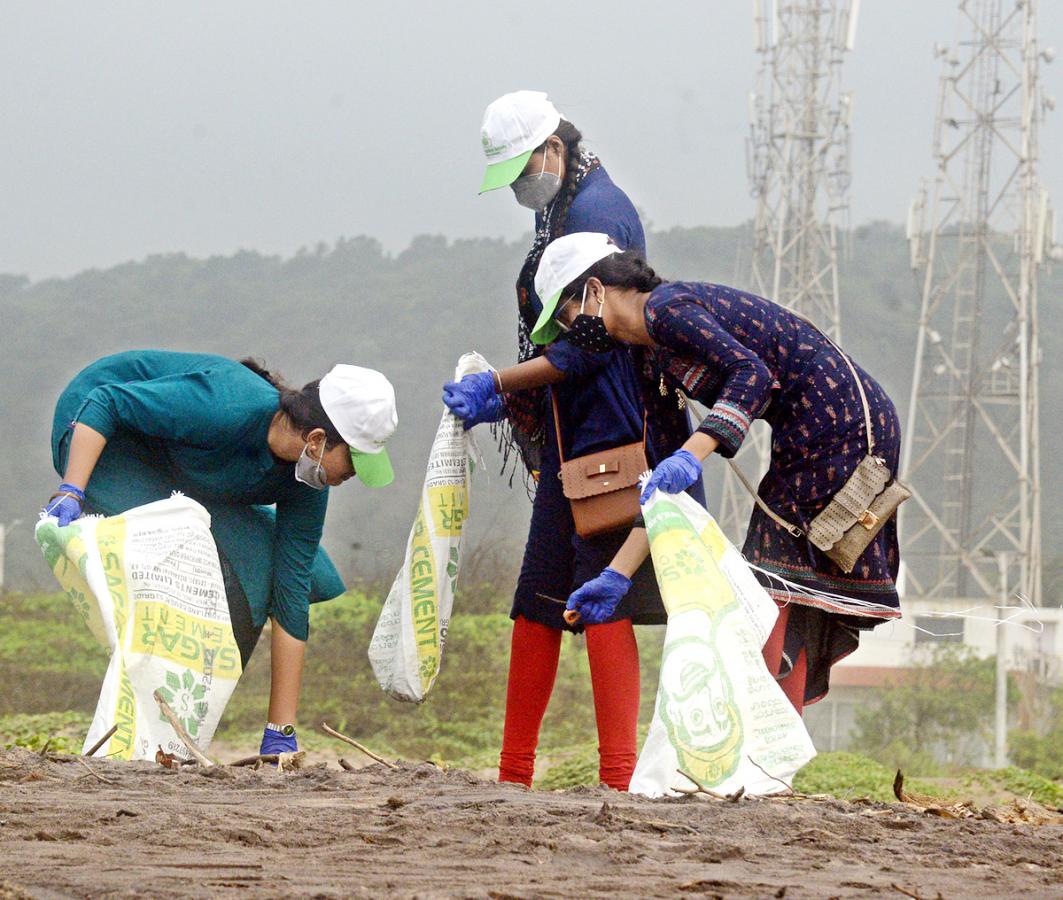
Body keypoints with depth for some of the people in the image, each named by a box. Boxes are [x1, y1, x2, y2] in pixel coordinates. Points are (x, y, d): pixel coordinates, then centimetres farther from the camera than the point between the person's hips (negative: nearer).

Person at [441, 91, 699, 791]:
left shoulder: (597, 213, -14)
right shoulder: (559, 211, 17)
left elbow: (586, 347, -19)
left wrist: (498, 387, -15)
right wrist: (507, 397, 10)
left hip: (610, 435, -10)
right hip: (570, 441, 10)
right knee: (538, 601, 10)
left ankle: (619, 773, -13)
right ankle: (513, 775, 14)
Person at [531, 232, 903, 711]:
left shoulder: (667, 309, -10)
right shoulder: (663, 354, 18)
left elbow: (752, 372, -25)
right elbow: (667, 486, 18)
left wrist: (692, 454, -35)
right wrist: (617, 576, 15)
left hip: (838, 418, -10)